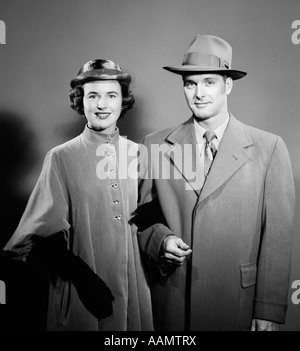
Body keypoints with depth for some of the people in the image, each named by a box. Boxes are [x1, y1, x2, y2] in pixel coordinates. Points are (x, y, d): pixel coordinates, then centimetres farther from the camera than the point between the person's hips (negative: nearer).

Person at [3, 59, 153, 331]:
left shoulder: (138, 154, 1)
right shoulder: (61, 158, -6)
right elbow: (44, 235, -7)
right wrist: (83, 277, -15)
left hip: (136, 288, 3)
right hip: (80, 295, -2)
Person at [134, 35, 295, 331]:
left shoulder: (268, 148, -5)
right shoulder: (155, 146, 0)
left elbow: (277, 234, -5)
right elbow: (143, 216, 8)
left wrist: (269, 311, -7)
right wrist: (161, 239, -12)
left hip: (238, 303, -1)